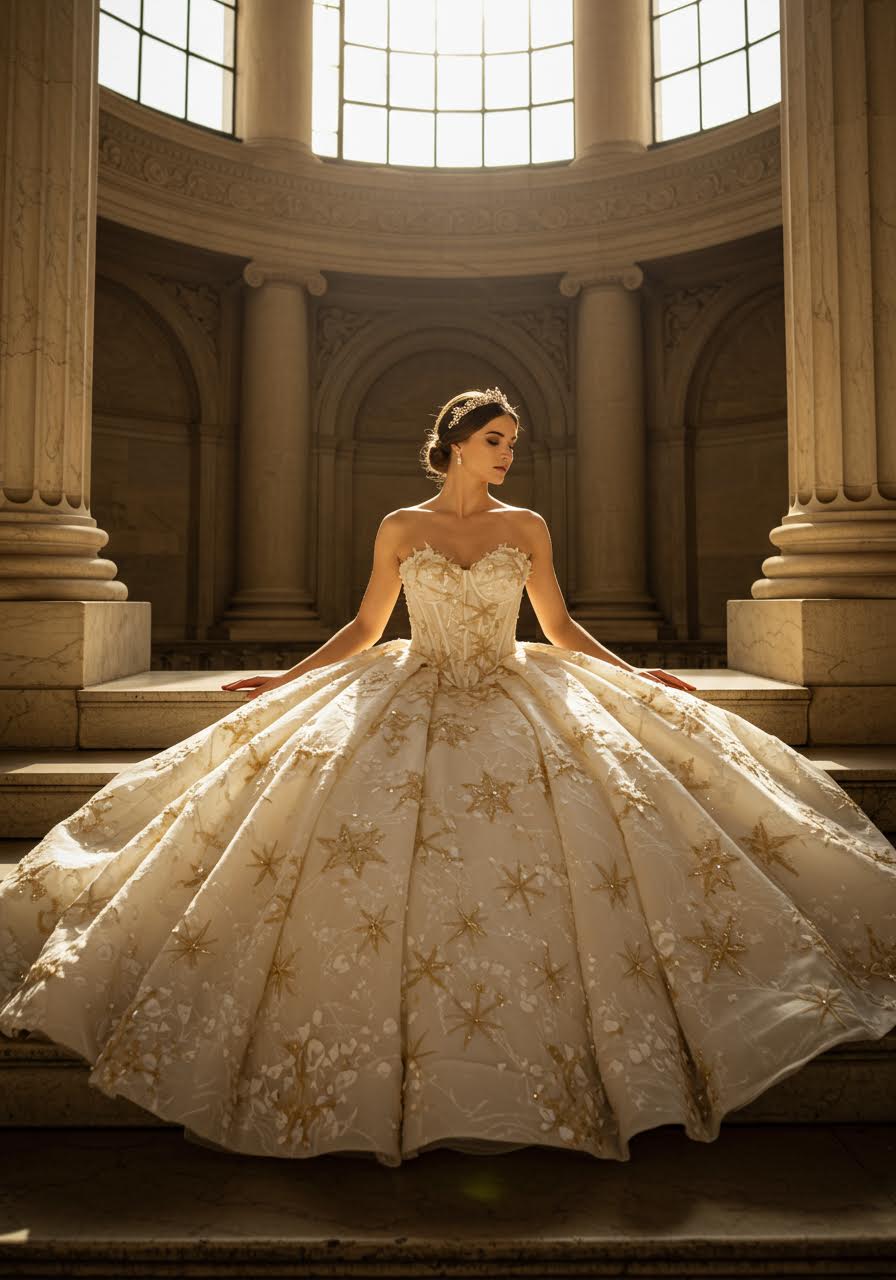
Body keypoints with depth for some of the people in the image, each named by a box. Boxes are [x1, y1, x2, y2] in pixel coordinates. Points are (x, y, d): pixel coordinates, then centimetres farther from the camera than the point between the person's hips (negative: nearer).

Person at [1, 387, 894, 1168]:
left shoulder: (527, 528, 8)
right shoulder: (400, 529, 6)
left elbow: (560, 629, 13)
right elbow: (365, 628, 11)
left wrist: (636, 678, 7)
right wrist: (283, 681, 6)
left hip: (513, 712, 1)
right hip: (411, 708, 0)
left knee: (549, 868, -10)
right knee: (379, 872, -9)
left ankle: (549, 1064, 9)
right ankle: (387, 1076, 8)